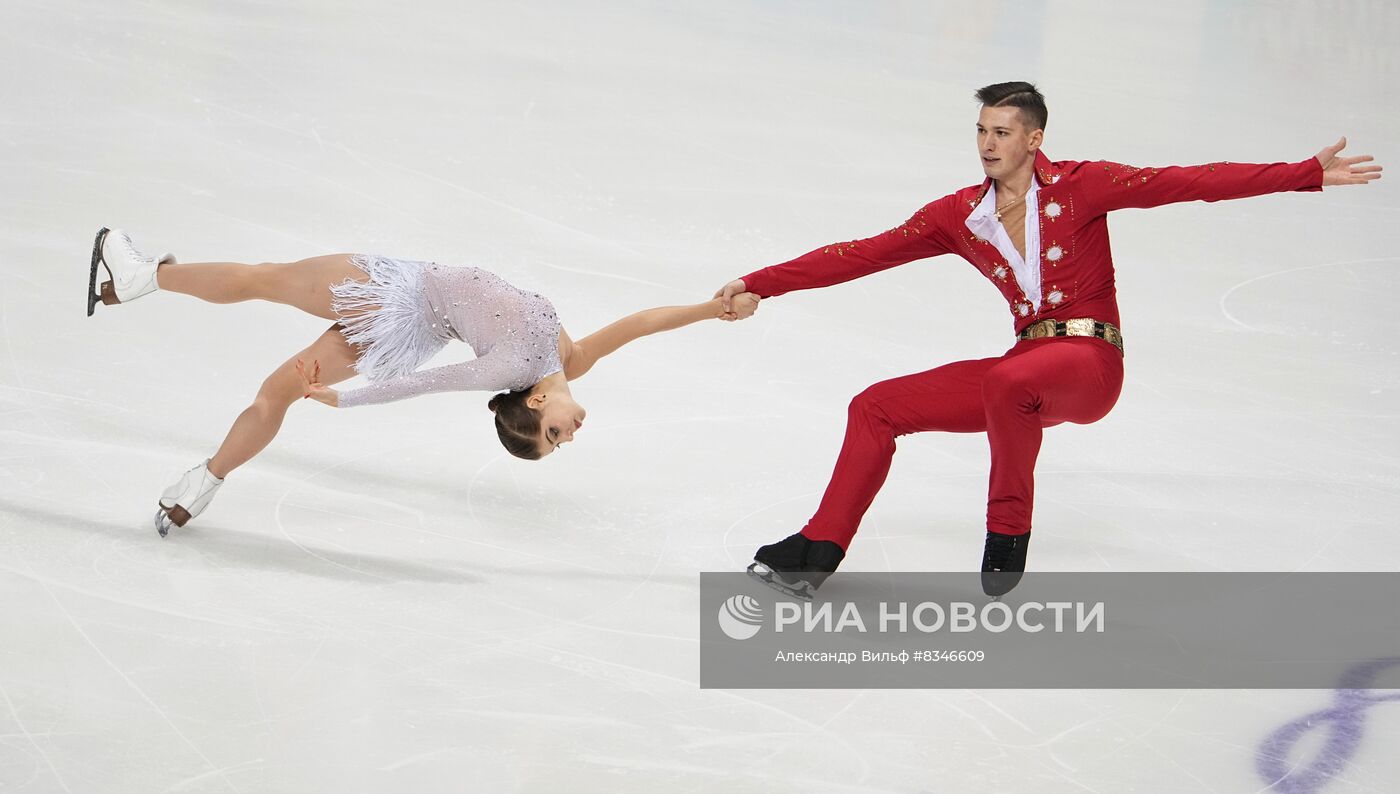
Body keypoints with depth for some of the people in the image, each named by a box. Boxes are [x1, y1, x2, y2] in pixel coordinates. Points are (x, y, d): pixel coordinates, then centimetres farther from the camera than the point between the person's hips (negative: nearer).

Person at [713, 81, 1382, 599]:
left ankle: (1008, 536, -19)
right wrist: (758, 285, 0)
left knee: (1005, 382, -38)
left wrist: (1310, 173, -22)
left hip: (1090, 364, -6)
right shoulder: (960, 216, 7)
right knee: (875, 408, -1)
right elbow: (865, 255, 5)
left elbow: (1186, 183, -14)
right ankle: (818, 555, 3)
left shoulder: (1079, 188, -6)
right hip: (1026, 366, 6)